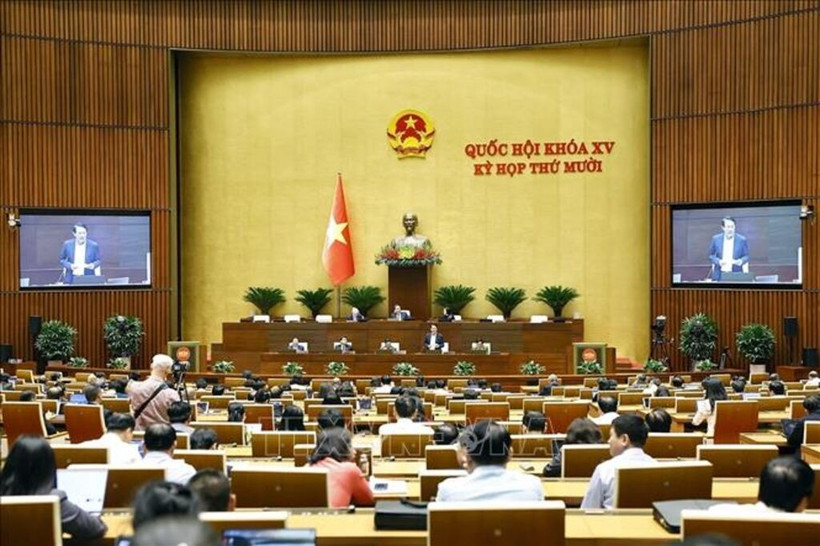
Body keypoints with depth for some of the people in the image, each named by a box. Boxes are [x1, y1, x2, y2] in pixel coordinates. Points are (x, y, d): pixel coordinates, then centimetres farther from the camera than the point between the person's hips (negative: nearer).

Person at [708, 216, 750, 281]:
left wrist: (740, 261, -17)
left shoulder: (742, 240, 1)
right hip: (719, 276, 1)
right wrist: (718, 261, -12)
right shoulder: (716, 239, 4)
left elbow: (746, 256, 5)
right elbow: (711, 255, 9)